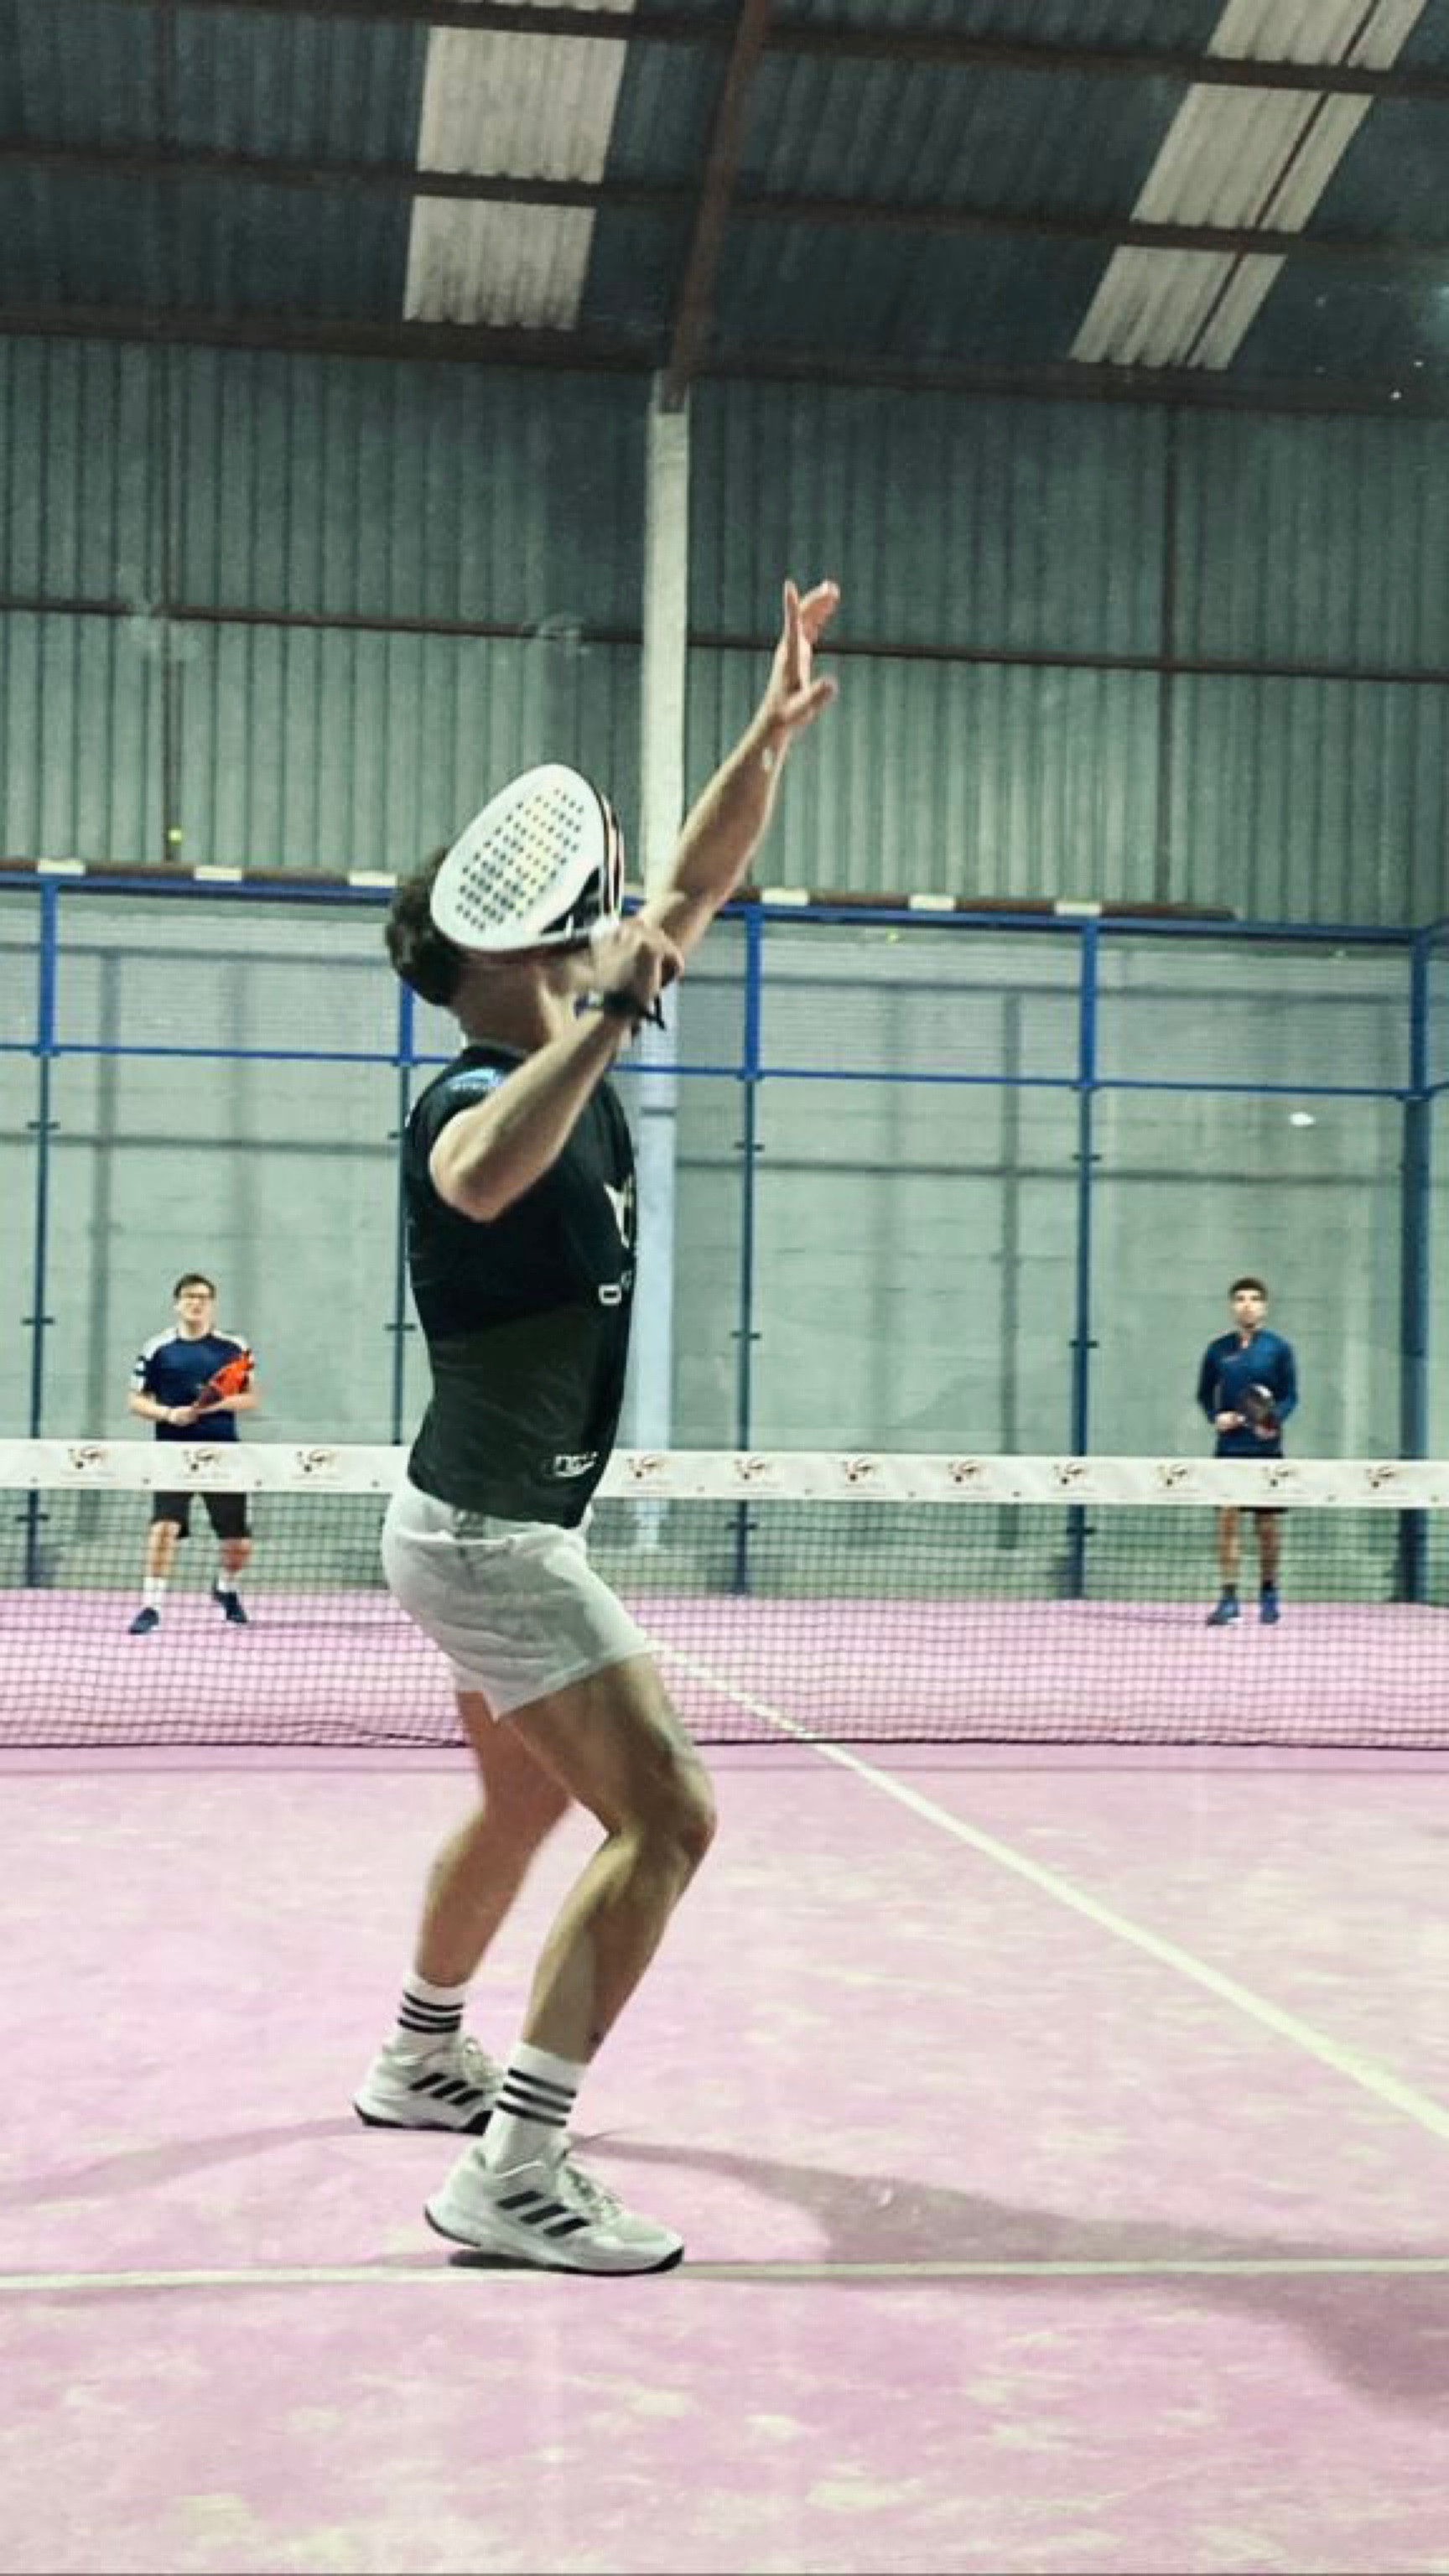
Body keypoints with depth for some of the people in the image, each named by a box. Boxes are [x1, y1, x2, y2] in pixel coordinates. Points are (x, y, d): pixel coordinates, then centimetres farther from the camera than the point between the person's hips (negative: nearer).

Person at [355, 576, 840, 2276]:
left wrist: (772, 733, 6)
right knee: (663, 1817, -15)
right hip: (488, 1531, -10)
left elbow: (694, 890, 13)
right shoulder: (474, 1099, -22)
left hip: (491, 1524, 10)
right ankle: (510, 2178, -15)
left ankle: (421, 2059, 43)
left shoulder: (569, 1061, 5)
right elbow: (485, 1179, -49)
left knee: (527, 1799, 25)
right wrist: (604, 1012, -46)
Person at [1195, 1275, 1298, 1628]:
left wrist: (1274, 1421, -17)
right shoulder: (1218, 1350, 5)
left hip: (1266, 1447, -1)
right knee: (1227, 1517, -7)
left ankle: (1268, 1594, 23)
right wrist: (1215, 1417, -7)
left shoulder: (1278, 1348, 1)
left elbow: (1290, 1396, 1)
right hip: (1229, 1446, 1)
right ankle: (1228, 1597, -5)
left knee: (1267, 1525, 6)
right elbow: (1204, 1393, 12)